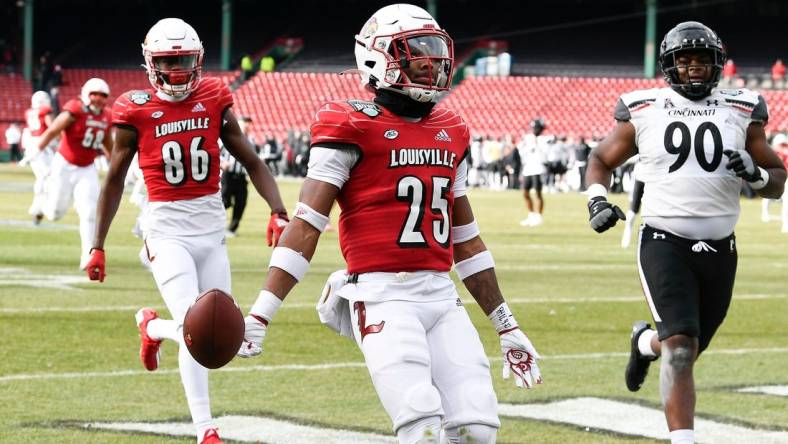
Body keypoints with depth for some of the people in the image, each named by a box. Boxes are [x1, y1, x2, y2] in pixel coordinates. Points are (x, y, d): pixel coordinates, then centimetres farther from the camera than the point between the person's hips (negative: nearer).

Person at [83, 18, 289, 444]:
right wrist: (98, 245, 8)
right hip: (166, 228, -4)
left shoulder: (214, 100, 3)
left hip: (211, 225, 4)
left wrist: (277, 211, -10)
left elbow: (250, 161, 5)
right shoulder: (136, 110, -4)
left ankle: (152, 327, 37)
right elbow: (115, 179, 6)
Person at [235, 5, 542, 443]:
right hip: (382, 294, -6)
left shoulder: (451, 133, 16)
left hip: (440, 293, 6)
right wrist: (260, 315, -16)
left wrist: (506, 326, 23)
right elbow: (306, 225, -9)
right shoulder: (353, 129, -4)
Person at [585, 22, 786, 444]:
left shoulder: (741, 112, 6)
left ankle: (645, 342, 50)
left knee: (688, 348, 16)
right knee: (681, 348, -19)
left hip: (718, 250, 3)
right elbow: (601, 159, 16)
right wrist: (597, 199, -3)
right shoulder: (643, 111, 2)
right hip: (664, 244, -3)